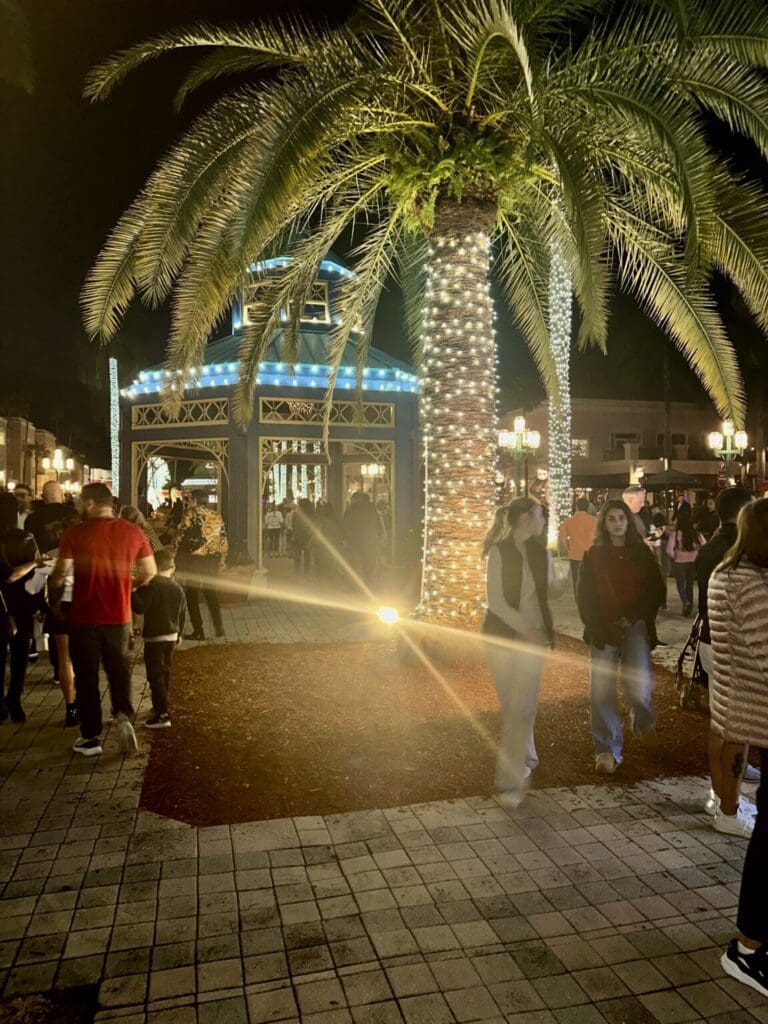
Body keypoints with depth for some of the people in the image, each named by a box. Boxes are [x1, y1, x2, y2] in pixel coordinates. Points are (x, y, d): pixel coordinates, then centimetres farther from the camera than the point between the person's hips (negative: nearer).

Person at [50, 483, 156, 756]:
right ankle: (123, 715, -1)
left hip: (84, 617, -2)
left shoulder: (75, 533, -12)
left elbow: (60, 574, -9)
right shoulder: (133, 531, -4)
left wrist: (54, 602, 10)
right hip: (119, 616, 2)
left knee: (86, 675, 11)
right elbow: (149, 572, 3)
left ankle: (91, 737, 19)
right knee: (118, 667, 20)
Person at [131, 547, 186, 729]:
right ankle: (161, 706, 35)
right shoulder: (178, 589, 6)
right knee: (165, 672, 21)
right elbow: (182, 615, 13)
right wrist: (179, 634, 25)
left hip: (154, 637, -7)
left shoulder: (150, 586, -14)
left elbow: (140, 608, -23)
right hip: (172, 636, 7)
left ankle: (162, 715, -8)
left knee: (155, 675, -5)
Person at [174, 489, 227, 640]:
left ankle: (198, 631, 4)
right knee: (211, 593, 16)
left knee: (192, 595, 4)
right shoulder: (216, 516, 12)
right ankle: (219, 627, 14)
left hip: (194, 559, -5)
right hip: (212, 560, 6)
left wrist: (175, 558, -2)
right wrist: (222, 560, 16)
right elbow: (224, 540, 11)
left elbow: (181, 537, -10)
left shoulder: (191, 514, -5)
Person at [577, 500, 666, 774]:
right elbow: (584, 597, 3)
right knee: (601, 692, -4)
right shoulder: (593, 555, 5)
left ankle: (644, 722, 24)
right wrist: (601, 629, -8)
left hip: (636, 628, 0)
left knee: (639, 687, -12)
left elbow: (657, 591, 3)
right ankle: (607, 750, 11)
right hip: (603, 631, 1)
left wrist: (631, 618, -10)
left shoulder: (642, 553, 6)